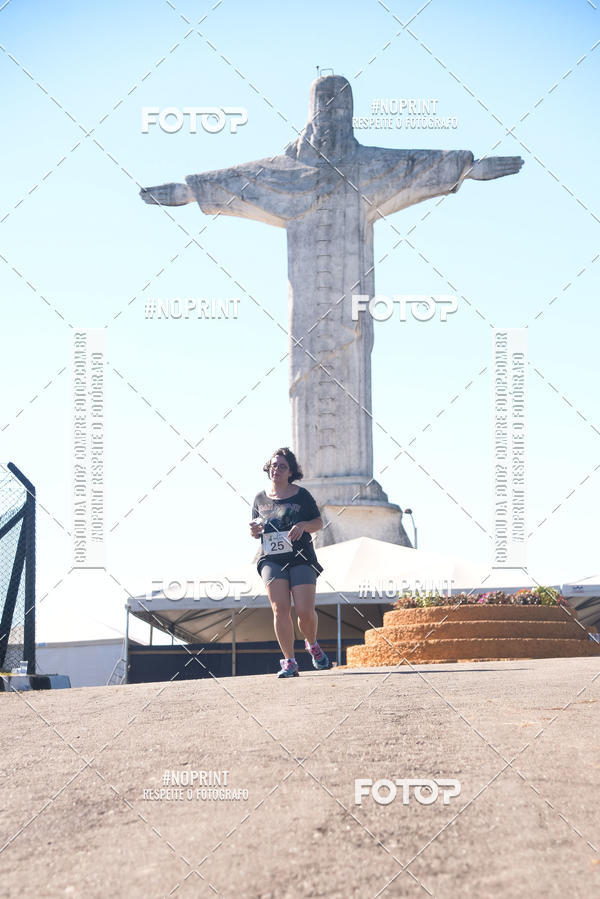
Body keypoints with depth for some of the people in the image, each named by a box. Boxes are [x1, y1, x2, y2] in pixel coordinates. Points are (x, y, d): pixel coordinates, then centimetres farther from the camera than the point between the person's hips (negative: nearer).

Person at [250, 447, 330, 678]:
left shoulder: (301, 495, 3)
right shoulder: (260, 498, 11)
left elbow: (319, 522, 7)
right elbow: (257, 531, 21)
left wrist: (303, 525, -13)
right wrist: (254, 531, -3)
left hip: (301, 559, -2)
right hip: (272, 560, 2)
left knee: (305, 610, -10)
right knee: (280, 609, -14)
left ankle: (312, 644, 22)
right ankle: (289, 662, -9)